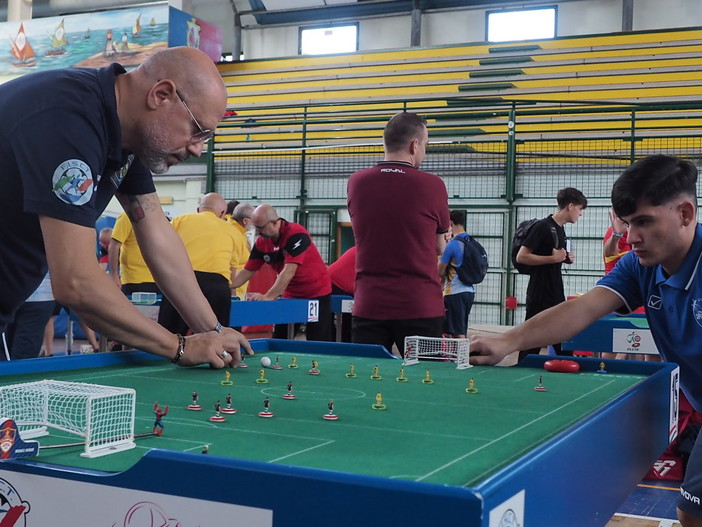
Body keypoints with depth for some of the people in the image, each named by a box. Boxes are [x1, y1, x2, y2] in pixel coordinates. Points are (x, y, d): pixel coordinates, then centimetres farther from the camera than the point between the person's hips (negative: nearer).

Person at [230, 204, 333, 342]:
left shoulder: (296, 234, -25)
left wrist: (268, 297, -37)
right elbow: (247, 271, 1)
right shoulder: (261, 242, -4)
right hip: (290, 295, 7)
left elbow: (289, 271, -32)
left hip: (316, 293, -6)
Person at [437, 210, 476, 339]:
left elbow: (439, 272, -9)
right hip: (470, 291, 8)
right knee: (462, 331, 16)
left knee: (458, 334, -4)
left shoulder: (452, 245, -14)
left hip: (455, 293, -8)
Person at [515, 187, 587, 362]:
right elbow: (521, 257, -18)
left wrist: (566, 259, 5)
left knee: (563, 344, 10)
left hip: (557, 295, 9)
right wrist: (553, 258, -19)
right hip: (539, 296, -9)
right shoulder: (542, 226, -13)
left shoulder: (560, 229, 13)